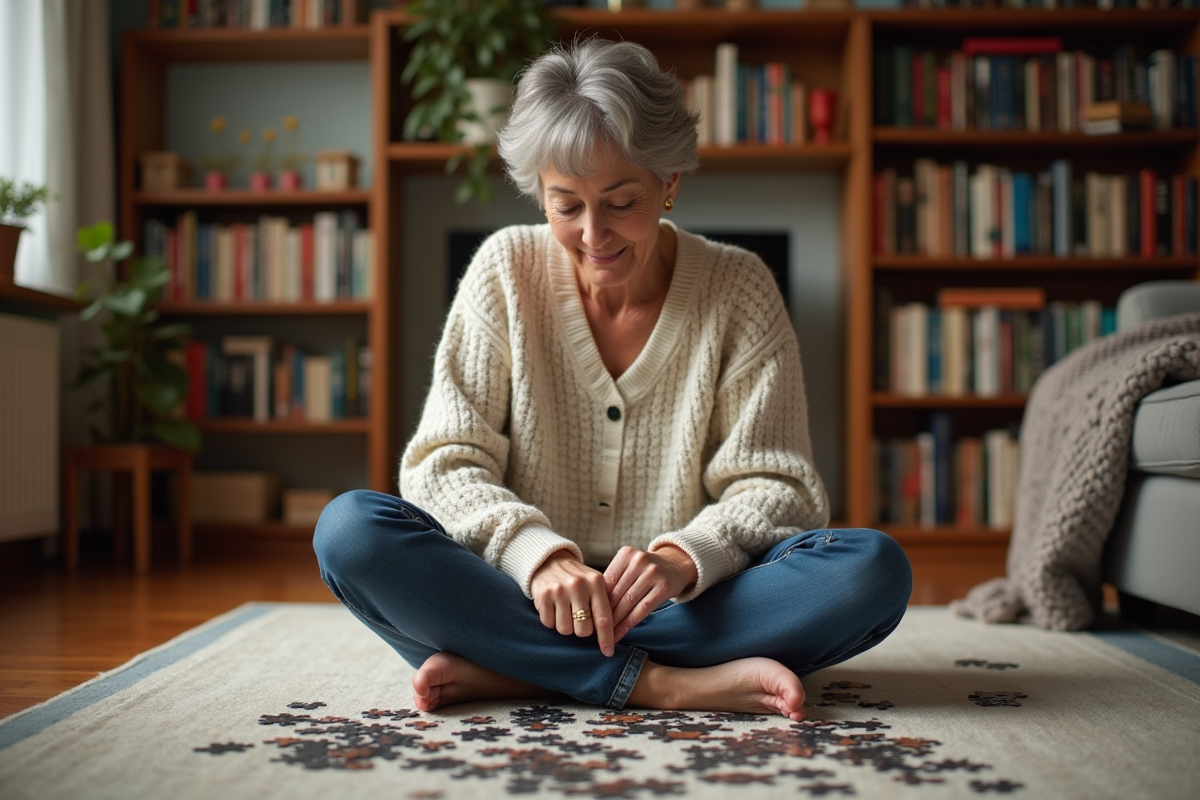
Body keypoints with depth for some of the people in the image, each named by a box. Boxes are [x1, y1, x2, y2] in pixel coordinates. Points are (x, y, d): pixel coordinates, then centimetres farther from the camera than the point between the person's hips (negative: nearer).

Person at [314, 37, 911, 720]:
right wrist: (540, 556, -25)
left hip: (690, 606, 0)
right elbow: (447, 463, -6)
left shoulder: (739, 290, -1)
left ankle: (504, 671, -28)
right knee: (349, 528, -25)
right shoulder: (507, 270, 0)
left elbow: (775, 485, -4)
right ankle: (665, 683, -29)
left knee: (875, 569, -26)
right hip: (524, 596, 0)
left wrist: (686, 558, -26)